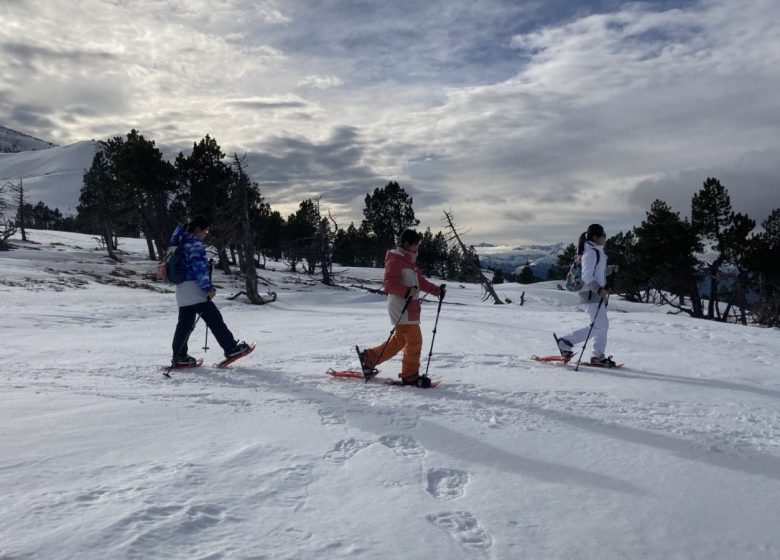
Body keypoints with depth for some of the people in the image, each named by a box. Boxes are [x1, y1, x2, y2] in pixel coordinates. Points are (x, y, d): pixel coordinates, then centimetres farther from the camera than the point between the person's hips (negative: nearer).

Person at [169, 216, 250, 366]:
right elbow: (199, 268, -19)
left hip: (182, 289, 10)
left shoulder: (184, 243, 19)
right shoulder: (195, 244, -12)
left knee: (185, 323, 10)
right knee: (214, 319, -4)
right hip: (194, 289, -10)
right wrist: (208, 288, -18)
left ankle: (179, 357, 11)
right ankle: (231, 348, 0)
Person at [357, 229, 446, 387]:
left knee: (400, 340, 16)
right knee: (414, 340, -6)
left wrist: (437, 290, 8)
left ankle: (369, 358, 26)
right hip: (401, 306, -10)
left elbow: (421, 281, 20)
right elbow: (389, 285, -20)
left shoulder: (409, 261, 19)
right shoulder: (395, 260, -11)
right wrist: (407, 291, -33)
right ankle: (410, 375, 5)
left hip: (410, 306, 10)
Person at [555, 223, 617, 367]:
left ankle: (598, 356, 18)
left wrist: (610, 269, 16)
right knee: (597, 326, -10)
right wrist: (599, 289, -32)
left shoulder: (597, 251, 14)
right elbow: (587, 276, -23)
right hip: (591, 294, -10)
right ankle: (565, 342, -2)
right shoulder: (590, 253, -17)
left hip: (598, 293, 10)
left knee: (603, 325, 12)